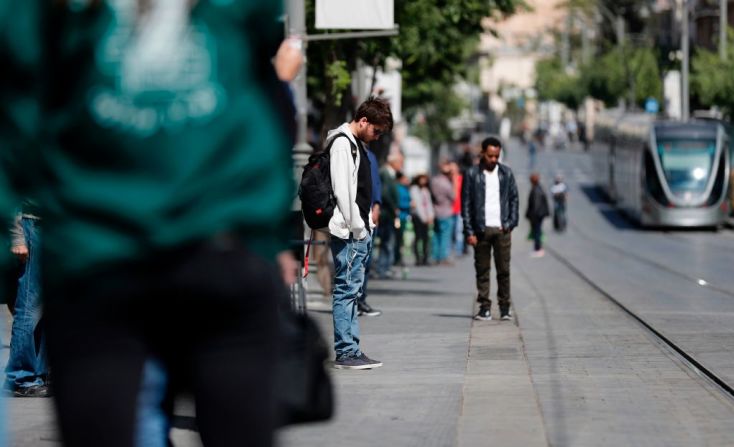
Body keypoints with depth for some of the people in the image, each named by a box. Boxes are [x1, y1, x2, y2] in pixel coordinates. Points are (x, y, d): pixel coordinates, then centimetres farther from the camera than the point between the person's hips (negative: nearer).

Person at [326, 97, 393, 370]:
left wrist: (366, 225, 14)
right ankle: (345, 353, -7)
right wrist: (355, 227, -17)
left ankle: (351, 350, 14)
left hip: (361, 230, 10)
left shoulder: (356, 144, 19)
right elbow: (342, 189, -18)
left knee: (353, 290, 11)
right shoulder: (342, 143, -12)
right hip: (349, 232, -10)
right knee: (347, 289, -8)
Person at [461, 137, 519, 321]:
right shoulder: (472, 175, 2)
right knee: (482, 270, 1)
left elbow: (514, 199, 12)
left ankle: (505, 307, 5)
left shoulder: (506, 173, 9)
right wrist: (469, 232, -5)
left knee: (504, 270, -1)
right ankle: (485, 307, 6)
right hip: (481, 229, -1)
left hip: (502, 229, 1)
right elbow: (466, 204, 2)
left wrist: (511, 223, 1)